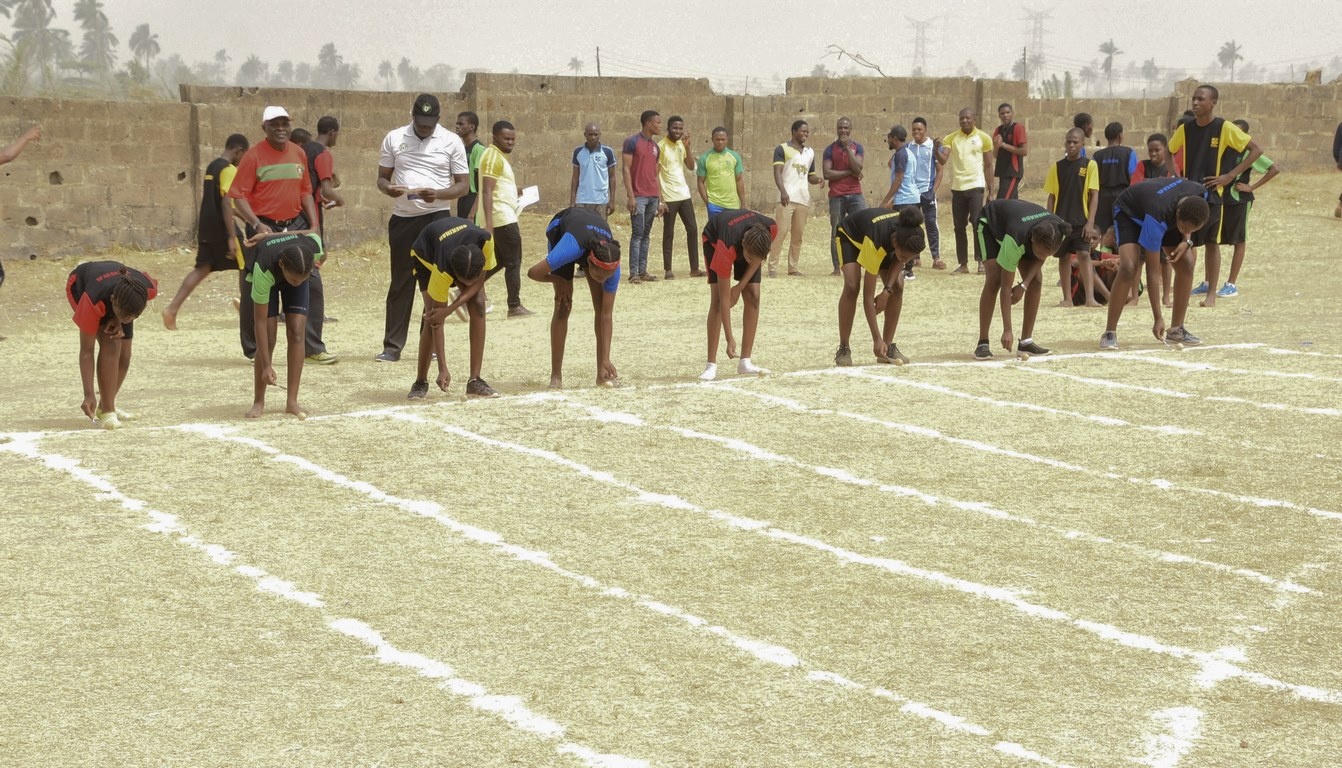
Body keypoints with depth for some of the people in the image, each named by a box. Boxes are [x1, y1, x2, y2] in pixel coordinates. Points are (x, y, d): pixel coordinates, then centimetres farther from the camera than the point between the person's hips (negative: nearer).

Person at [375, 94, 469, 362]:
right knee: (400, 283, 3)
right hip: (402, 218, 1)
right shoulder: (394, 138, 5)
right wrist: (388, 188, -14)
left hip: (437, 217, -1)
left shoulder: (451, 141, 0)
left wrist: (437, 194, -18)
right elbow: (382, 177, 11)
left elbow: (463, 185, 1)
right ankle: (392, 346, 6)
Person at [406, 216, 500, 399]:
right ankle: (420, 382, -5)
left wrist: (449, 310, -34)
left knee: (478, 306, -16)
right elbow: (436, 323, -35)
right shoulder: (442, 271, -43)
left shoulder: (486, 241, -39)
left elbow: (478, 283, -21)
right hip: (426, 255, -3)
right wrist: (443, 368, -37)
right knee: (432, 316, -20)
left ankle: (475, 381, -12)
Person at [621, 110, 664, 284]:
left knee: (646, 234, 8)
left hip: (653, 196, 7)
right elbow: (625, 169, -9)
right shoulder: (632, 142, -6)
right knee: (637, 234, -8)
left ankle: (642, 271, 10)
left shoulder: (656, 147, 15)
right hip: (638, 196, -7)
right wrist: (630, 196, -16)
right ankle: (633, 273, -8)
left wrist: (660, 200, 13)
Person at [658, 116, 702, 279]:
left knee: (693, 229, 4)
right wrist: (660, 199, -16)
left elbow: (691, 167, 5)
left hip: (684, 195, 6)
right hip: (669, 197, -6)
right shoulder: (661, 147, -9)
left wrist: (687, 147, -6)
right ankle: (668, 270, 4)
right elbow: (655, 174, -11)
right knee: (668, 233, -1)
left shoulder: (681, 145, 11)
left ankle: (694, 268, 8)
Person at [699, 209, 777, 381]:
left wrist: (740, 286, -15)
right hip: (714, 238, -4)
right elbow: (724, 298, -38)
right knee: (717, 299, -18)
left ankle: (745, 362, -2)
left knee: (753, 297, -8)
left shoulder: (771, 229, -36)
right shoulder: (726, 249, -45)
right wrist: (730, 339, -38)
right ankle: (711, 365, -17)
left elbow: (758, 258, -10)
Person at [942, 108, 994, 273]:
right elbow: (943, 159, -6)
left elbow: (988, 165, 5)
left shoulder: (983, 138, 1)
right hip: (957, 187, 3)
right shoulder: (951, 138, 5)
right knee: (959, 227, 5)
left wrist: (990, 188, 3)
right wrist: (937, 150, -27)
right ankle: (963, 264, 12)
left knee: (978, 222, -14)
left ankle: (981, 261, -8)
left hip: (976, 186, -3)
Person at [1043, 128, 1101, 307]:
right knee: (1064, 257, 7)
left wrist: (1090, 222, -10)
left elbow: (1094, 195, -3)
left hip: (1081, 220, -3)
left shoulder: (1089, 165, 0)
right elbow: (1051, 197, 9)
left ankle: (1090, 298, -17)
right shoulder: (1057, 167, 6)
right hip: (1060, 220, 3)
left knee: (1084, 255, -12)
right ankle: (1067, 298, 15)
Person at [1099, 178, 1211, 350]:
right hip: (1129, 213, -6)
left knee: (1186, 264, -7)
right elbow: (1152, 271, -37)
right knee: (1128, 268, -27)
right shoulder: (1157, 215, -43)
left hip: (1168, 217, 6)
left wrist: (1187, 239, -19)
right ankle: (1109, 333, -18)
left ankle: (1177, 330, 5)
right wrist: (1158, 318, -36)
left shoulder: (1200, 194, -28)